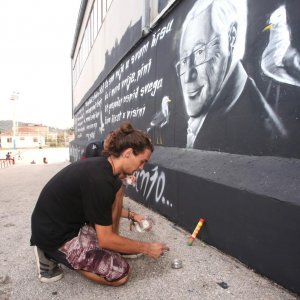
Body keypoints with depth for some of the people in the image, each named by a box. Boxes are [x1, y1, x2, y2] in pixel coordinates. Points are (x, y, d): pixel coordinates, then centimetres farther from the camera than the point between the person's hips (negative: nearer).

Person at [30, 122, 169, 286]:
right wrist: (146, 248, -11)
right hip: (54, 235, -9)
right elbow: (105, 240, -22)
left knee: (117, 187, 3)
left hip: (69, 220, 9)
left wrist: (131, 215, 10)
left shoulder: (100, 165, -2)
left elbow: (104, 206, 18)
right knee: (120, 274, -5)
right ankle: (53, 255, 1)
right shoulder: (100, 179, -30)